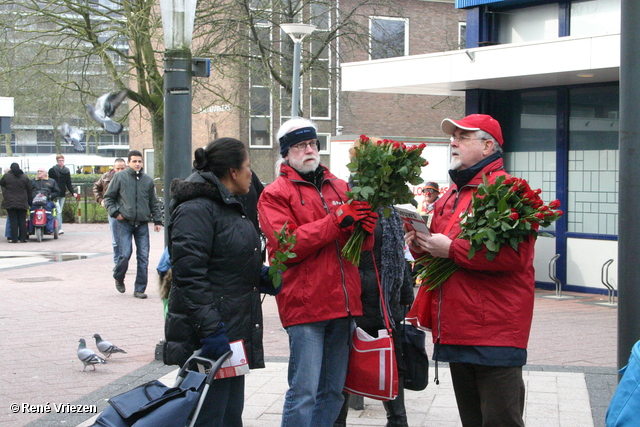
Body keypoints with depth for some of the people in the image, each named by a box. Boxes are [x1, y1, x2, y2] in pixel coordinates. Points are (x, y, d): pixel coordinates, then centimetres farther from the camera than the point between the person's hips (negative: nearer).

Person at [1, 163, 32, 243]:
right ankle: (23, 238, 6)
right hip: (22, 203, 2)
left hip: (10, 202, -1)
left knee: (13, 221, 0)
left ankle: (14, 238, -3)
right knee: (22, 221, 6)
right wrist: (29, 200, 16)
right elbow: (29, 190, 7)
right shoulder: (25, 177, 3)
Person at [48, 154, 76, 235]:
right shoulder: (52, 170, -3)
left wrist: (72, 192, 1)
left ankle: (58, 228, 13)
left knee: (60, 211, 8)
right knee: (58, 211, -13)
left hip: (62, 194, 5)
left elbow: (69, 183, 13)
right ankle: (59, 228, -15)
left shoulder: (67, 171, 11)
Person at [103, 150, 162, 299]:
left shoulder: (148, 180, 10)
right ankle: (118, 278, 21)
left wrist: (157, 220, 11)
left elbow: (154, 203, 16)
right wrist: (115, 212, -6)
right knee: (125, 254, -8)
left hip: (142, 224, 3)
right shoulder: (119, 177, 1)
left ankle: (139, 289, 8)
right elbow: (108, 197, 6)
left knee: (143, 257, -1)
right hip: (124, 223, -3)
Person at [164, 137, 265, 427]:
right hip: (210, 338, -11)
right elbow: (189, 275, -23)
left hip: (235, 334, 11)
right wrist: (210, 328, -27)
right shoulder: (196, 209, -15)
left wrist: (262, 273, 10)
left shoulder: (229, 207, 18)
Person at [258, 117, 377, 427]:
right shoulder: (275, 194, 0)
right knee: (304, 393, -8)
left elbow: (362, 247, 16)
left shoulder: (339, 187, 16)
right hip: (305, 304, -6)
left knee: (333, 391, 14)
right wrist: (337, 219, -18)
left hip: (343, 305, 6)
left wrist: (365, 227, -8)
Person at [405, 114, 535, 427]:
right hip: (458, 331, 9)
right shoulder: (451, 195, 19)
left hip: (494, 335, -9)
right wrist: (423, 246, 7)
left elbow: (515, 255, -23)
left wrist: (451, 249, -20)